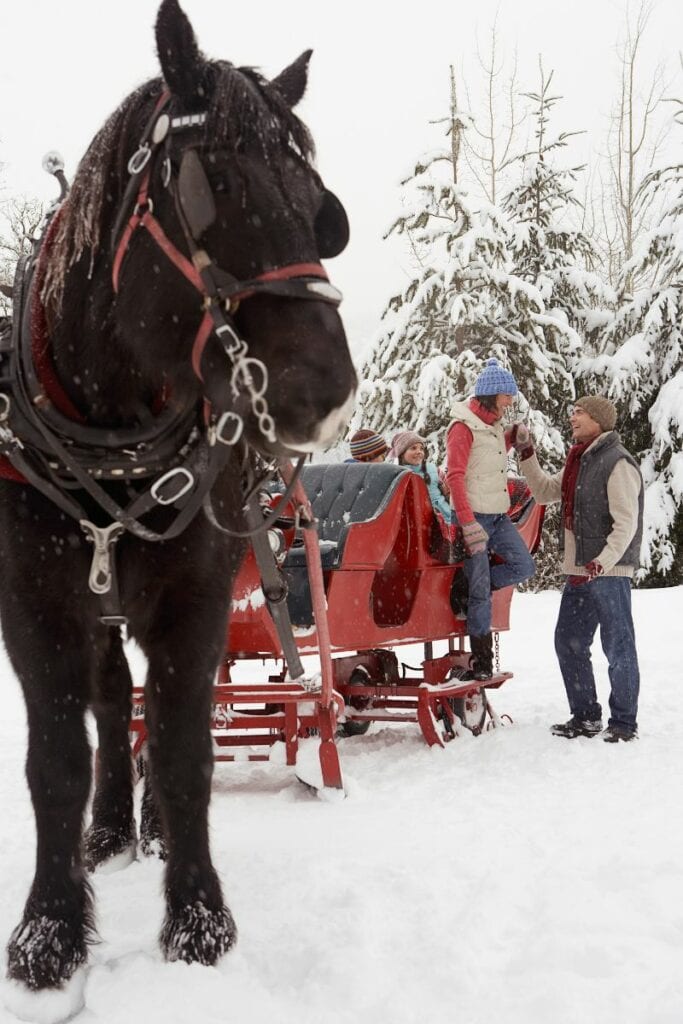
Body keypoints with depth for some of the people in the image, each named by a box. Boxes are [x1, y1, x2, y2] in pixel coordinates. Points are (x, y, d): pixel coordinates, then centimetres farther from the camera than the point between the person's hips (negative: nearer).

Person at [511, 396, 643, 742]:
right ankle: (586, 717, 23)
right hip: (578, 572, 10)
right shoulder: (579, 461, 15)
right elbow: (544, 492, 25)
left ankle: (624, 722, 8)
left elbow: (625, 525, -18)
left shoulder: (617, 463, -13)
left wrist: (599, 565, -27)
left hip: (609, 572, -9)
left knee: (618, 646, -1)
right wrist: (526, 453, 17)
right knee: (569, 643, 13)